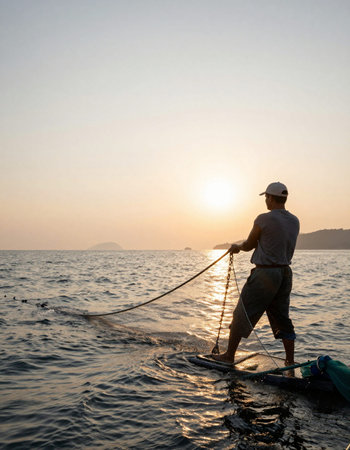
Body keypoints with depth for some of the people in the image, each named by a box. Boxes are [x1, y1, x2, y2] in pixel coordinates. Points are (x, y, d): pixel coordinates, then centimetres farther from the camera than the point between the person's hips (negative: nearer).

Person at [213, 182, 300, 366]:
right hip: (285, 273, 7)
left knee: (243, 314, 5)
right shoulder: (294, 221, 7)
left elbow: (249, 245, -3)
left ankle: (229, 355, 16)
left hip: (264, 273, -7)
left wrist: (237, 246, 19)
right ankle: (290, 361, 20)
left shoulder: (264, 219, -13)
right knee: (282, 318, 16)